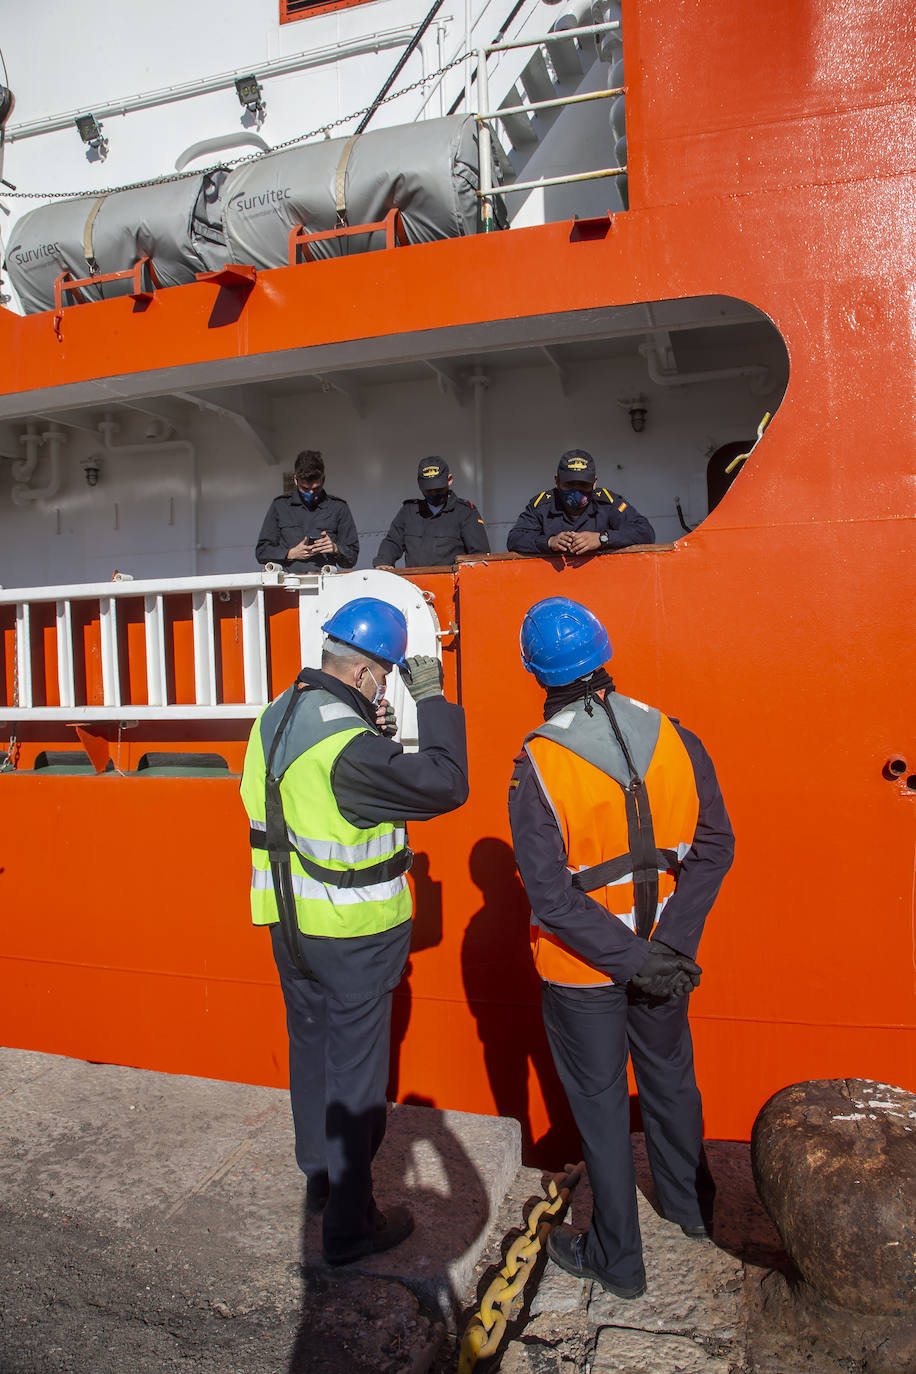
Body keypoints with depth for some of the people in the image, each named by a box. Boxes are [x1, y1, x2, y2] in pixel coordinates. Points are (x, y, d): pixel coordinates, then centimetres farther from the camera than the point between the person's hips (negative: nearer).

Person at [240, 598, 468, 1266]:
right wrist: (431, 700, -17)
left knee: (311, 1051, 24)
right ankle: (350, 1224, 21)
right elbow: (447, 784, -25)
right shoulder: (350, 746, -28)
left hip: (291, 925, 8)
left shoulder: (276, 718, 0)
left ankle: (320, 1178, 44)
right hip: (354, 934, -8)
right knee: (356, 1072, 7)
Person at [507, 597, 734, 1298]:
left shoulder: (537, 766, -22)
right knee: (670, 1078, 26)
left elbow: (551, 898, -23)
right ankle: (691, 1205, 49)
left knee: (601, 1103, 14)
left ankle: (618, 1258, 31)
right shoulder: (672, 736, -10)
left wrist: (639, 961, -16)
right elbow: (715, 846, -8)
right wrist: (670, 945, -8)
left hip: (580, 969, -4)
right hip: (662, 951, 4)